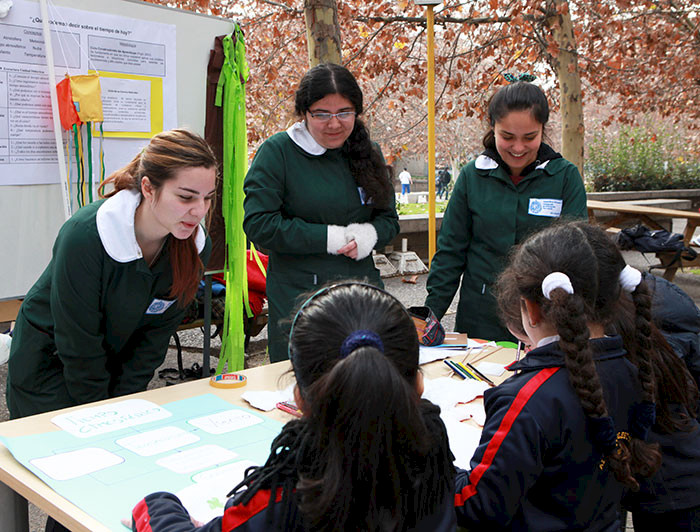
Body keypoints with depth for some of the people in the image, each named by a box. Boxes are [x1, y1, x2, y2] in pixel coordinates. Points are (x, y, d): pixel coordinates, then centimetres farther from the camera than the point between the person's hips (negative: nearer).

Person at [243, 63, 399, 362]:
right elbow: (258, 225, -13)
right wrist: (329, 238, -15)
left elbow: (389, 220, 14)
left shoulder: (367, 153, 9)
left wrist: (369, 234, -10)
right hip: (297, 298, -4)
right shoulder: (278, 152, -6)